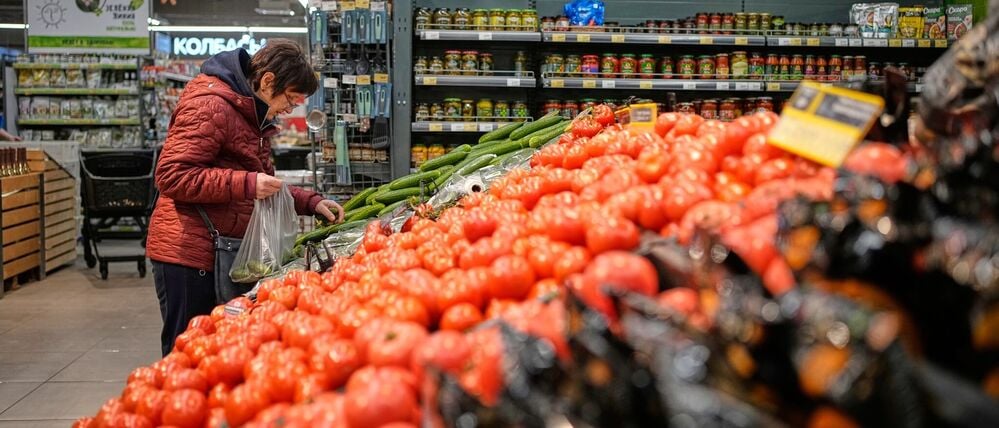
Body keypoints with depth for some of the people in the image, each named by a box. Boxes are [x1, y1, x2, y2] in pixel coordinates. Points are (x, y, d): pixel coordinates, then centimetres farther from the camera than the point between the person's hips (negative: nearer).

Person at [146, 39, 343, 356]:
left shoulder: (251, 115, 19)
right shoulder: (211, 105, -14)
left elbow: (263, 184, 27)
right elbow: (171, 176, -22)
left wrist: (311, 202, 11)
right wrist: (246, 184, -26)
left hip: (222, 255, 10)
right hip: (188, 255, -10)